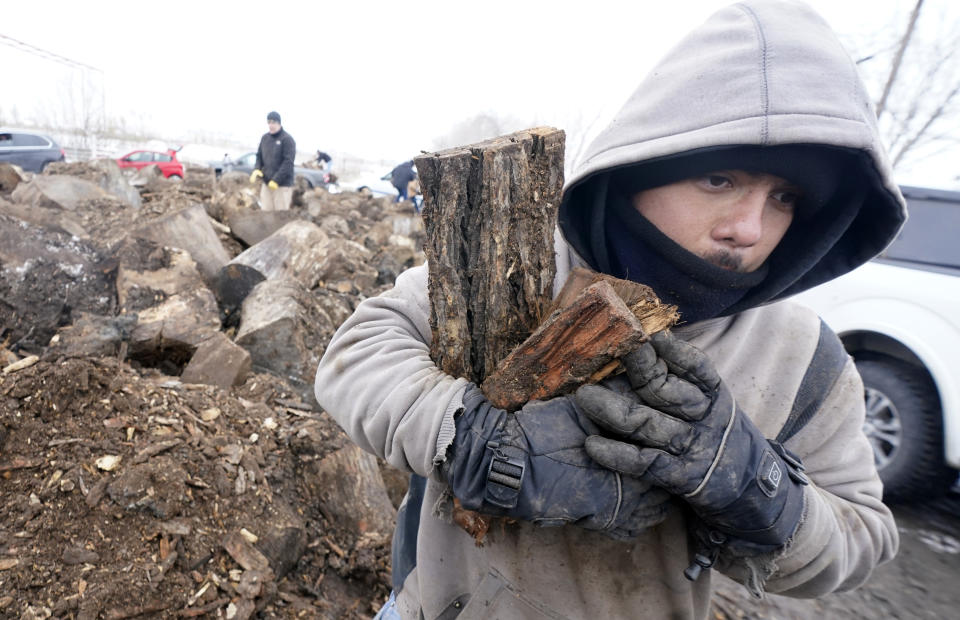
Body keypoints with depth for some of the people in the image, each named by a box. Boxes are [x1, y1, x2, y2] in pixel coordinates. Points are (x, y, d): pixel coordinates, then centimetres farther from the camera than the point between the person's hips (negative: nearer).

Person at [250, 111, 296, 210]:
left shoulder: (287, 139, -8)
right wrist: (256, 169, -2)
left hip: (283, 184, -6)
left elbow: (288, 162, -14)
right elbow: (259, 156, 19)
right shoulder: (265, 138, 12)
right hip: (266, 183, 6)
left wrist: (276, 180, -19)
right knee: (266, 210, 6)